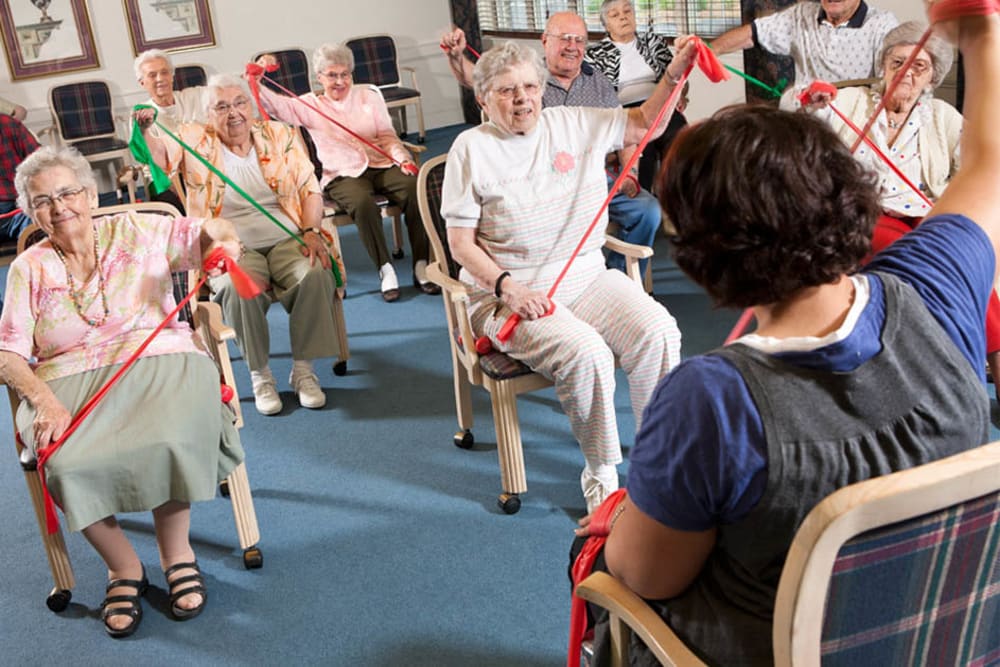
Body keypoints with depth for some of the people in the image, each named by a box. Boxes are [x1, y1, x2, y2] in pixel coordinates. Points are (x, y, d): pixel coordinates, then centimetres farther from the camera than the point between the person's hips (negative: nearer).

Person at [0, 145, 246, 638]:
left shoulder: (135, 232, 11)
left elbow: (207, 232, 9)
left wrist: (222, 241, -18)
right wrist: (43, 399, -15)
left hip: (159, 362, -1)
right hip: (68, 385, 2)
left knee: (168, 442, -33)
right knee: (67, 464, -30)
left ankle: (176, 551, -6)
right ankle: (122, 567, -4)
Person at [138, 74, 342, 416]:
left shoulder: (280, 135, 12)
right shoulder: (195, 141, 9)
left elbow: (309, 189, 7)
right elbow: (159, 155, -8)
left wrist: (311, 231, -8)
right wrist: (145, 130, -30)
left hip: (286, 239, 1)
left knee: (316, 274, -30)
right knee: (238, 288, -34)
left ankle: (303, 369, -14)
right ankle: (260, 375, -14)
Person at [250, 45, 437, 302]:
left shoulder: (369, 97, 17)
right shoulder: (310, 105, 11)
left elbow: (387, 136, 11)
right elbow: (275, 104, -3)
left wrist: (402, 158, -9)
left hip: (381, 165, 2)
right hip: (343, 175, -2)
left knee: (415, 189, -30)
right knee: (363, 204, -37)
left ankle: (421, 267, -23)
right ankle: (385, 271, -23)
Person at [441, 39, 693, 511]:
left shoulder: (574, 124, 9)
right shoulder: (472, 148, -2)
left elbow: (646, 122, 15)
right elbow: (461, 242, -5)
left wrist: (675, 72, -2)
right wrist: (507, 286, -19)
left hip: (587, 278, 4)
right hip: (509, 294, -4)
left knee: (658, 332, -21)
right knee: (586, 354, -31)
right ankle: (600, 474, -9)